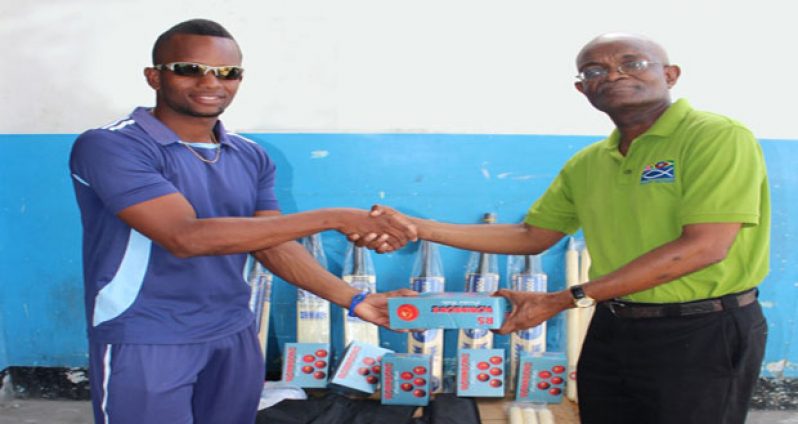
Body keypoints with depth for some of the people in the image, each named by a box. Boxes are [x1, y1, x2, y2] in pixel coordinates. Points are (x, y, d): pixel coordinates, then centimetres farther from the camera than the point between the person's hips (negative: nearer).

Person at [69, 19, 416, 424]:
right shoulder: (110, 146, -16)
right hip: (143, 343, -5)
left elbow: (273, 246, 6)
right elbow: (186, 237, -26)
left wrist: (351, 299, -9)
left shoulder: (251, 158, 5)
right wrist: (330, 218, -28)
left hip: (235, 337, 6)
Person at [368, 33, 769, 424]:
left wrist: (561, 300, -21)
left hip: (703, 334, -6)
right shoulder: (586, 163, 8)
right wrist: (416, 228, 4)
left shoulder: (718, 136, -13)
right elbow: (531, 236, 14)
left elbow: (702, 247, -22)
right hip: (611, 330, 6)